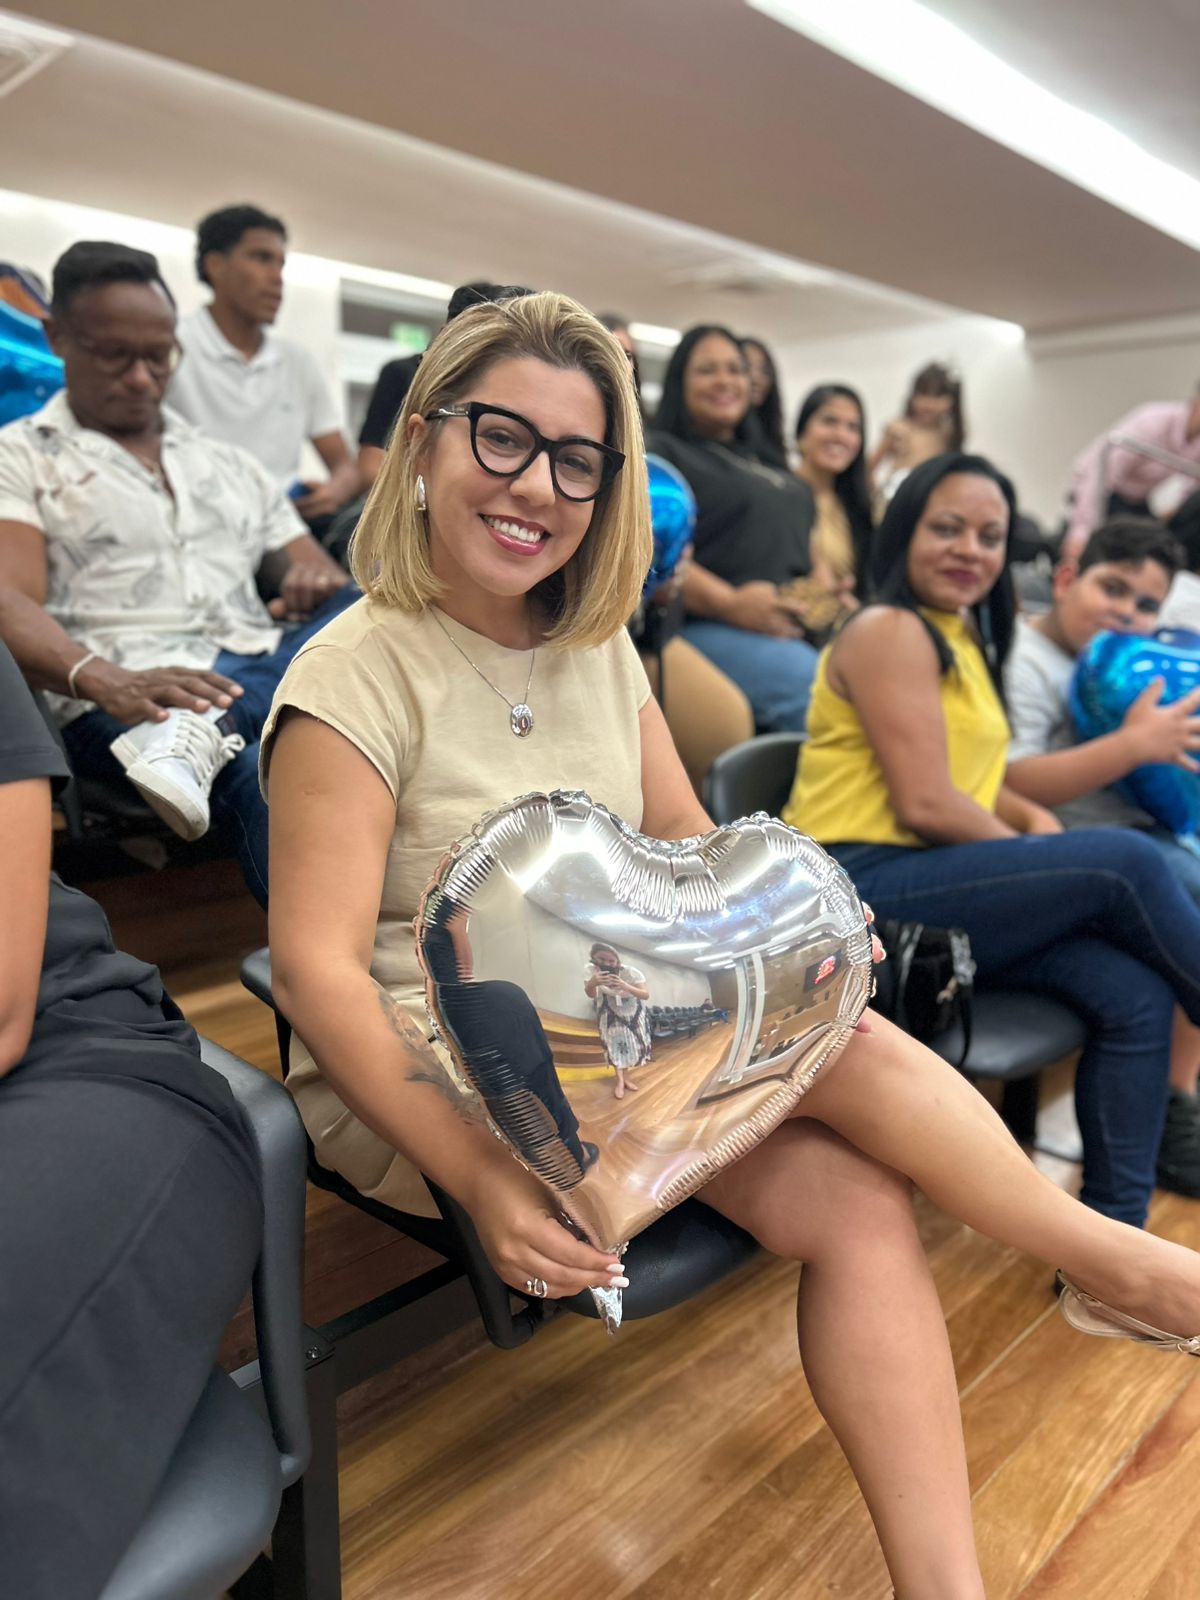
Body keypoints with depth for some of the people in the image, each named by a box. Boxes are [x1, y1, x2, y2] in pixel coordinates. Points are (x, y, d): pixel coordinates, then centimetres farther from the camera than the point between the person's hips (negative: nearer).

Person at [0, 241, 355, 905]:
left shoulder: (233, 468, 27)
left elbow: (322, 576, 21)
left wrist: (320, 586, -7)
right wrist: (104, 682, -28)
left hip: (269, 688, 6)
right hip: (122, 707, -5)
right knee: (263, 776, -37)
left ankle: (203, 733, -39)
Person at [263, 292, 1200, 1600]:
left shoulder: (600, 648, 9)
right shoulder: (357, 677, -11)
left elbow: (691, 854, 12)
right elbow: (316, 967, -17)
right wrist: (480, 1177, -28)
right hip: (426, 1086, -6)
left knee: (850, 1200, -20)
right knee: (834, 1039, -22)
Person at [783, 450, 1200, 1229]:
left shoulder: (965, 638, 21)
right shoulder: (890, 632, -8)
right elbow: (925, 805, -15)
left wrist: (1036, 818, 1)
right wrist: (1036, 853, -4)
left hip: (935, 888, 8)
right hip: (862, 894, -8)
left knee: (1134, 993, -12)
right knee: (1126, 862, -16)